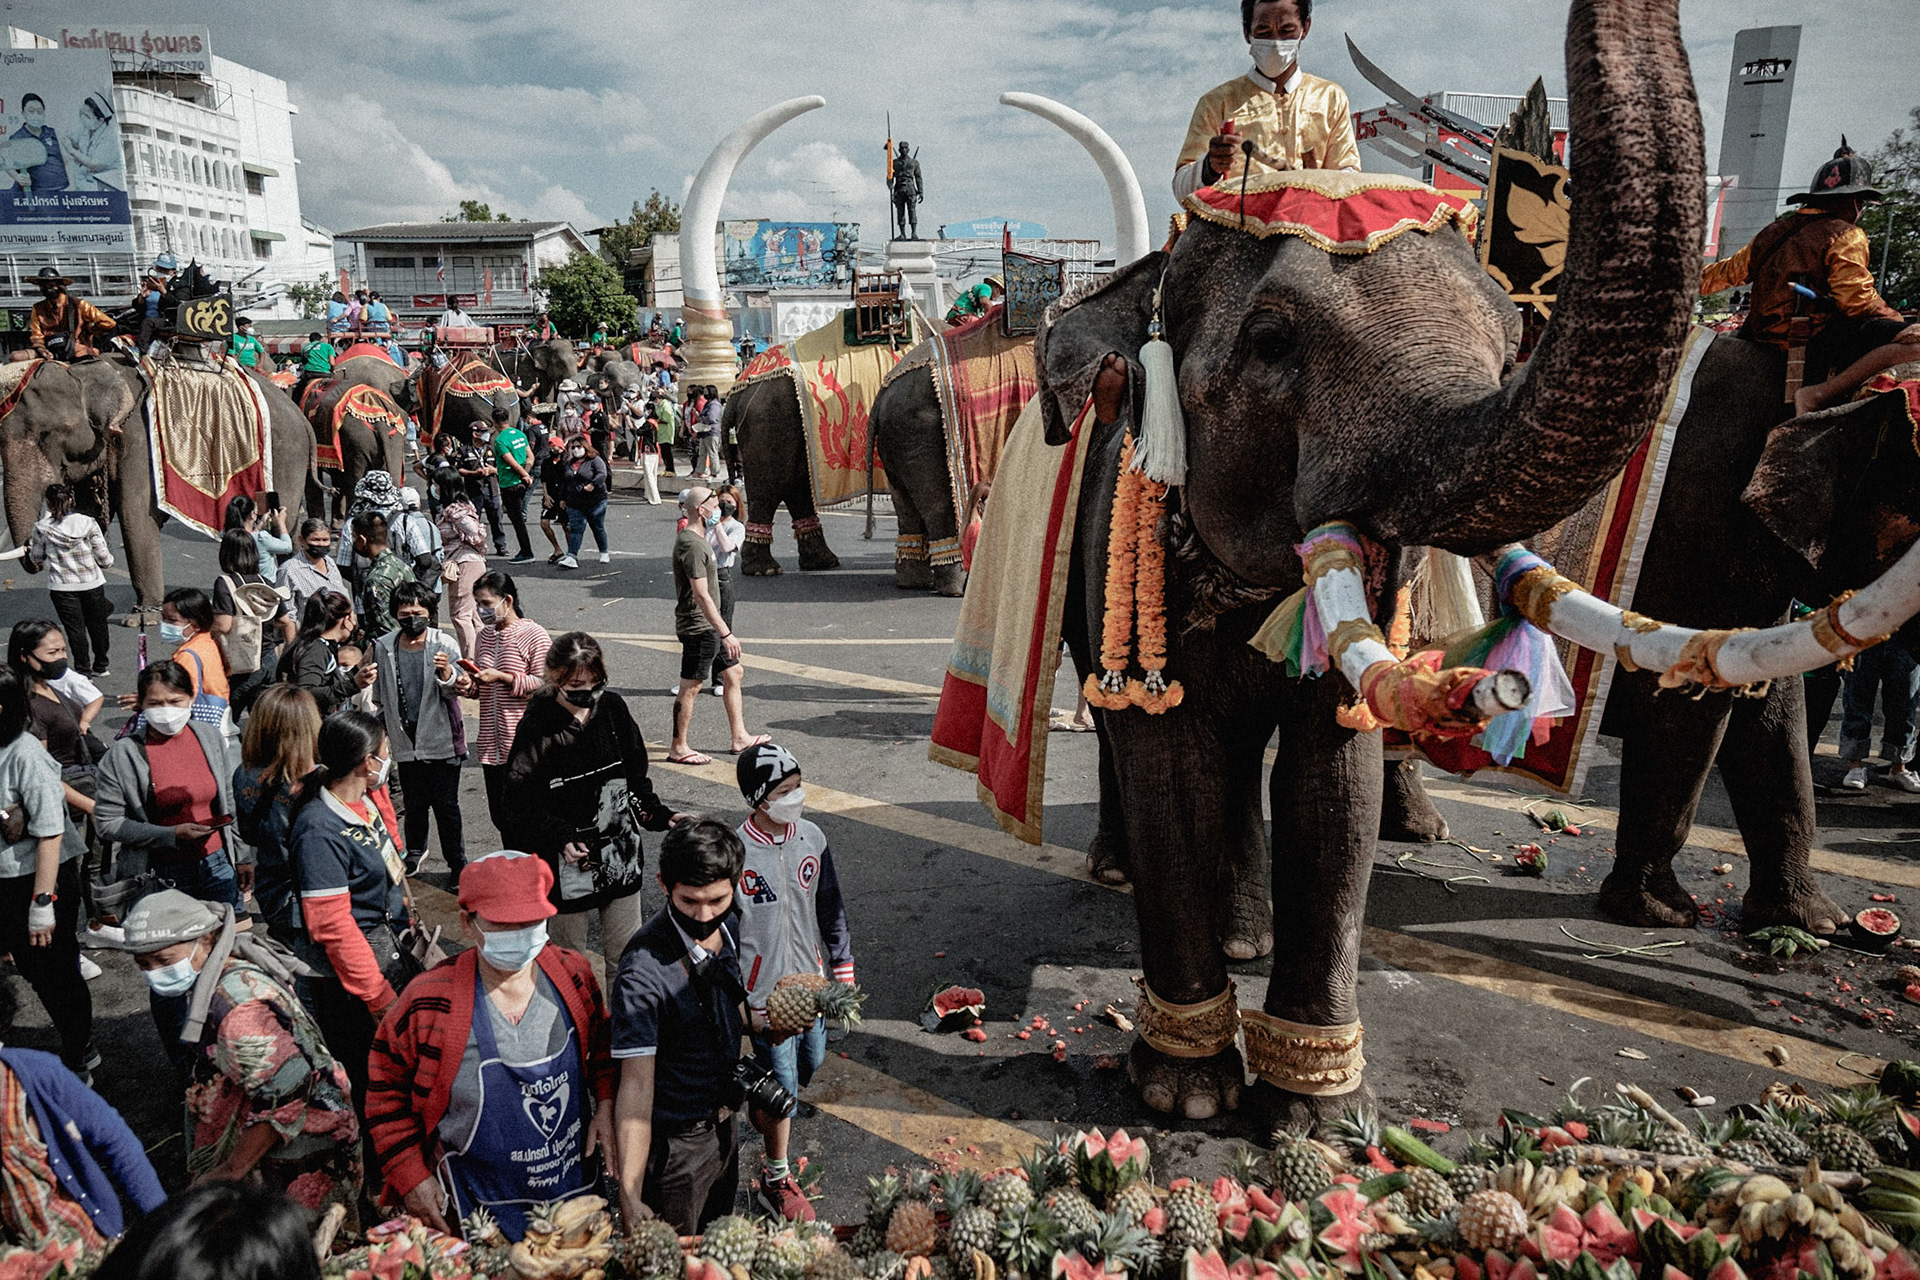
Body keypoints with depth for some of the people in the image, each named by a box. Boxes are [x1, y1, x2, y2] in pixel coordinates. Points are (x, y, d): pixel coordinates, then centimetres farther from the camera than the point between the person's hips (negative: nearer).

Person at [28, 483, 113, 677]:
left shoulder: (42, 528, -8)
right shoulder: (88, 523, -9)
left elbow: (37, 559, 6)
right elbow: (104, 559, -7)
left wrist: (32, 546, 27)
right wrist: (108, 562, 16)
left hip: (61, 587, -1)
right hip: (92, 583, 1)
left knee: (75, 629, 7)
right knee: (97, 624, 16)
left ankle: (84, 669, 8)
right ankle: (100, 666, 27)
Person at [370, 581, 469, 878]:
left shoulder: (444, 644, -9)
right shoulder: (383, 647, 1)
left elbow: (455, 691, -15)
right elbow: (380, 697, 13)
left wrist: (447, 673, -36)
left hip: (441, 740, -3)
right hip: (405, 741, 3)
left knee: (446, 806, 1)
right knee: (414, 803, 18)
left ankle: (457, 863, 15)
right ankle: (415, 850, 42)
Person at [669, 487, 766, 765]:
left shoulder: (696, 538, 12)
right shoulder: (692, 545, -21)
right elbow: (701, 596, -26)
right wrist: (726, 633, -26)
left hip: (710, 626, 10)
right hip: (698, 627, -10)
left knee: (733, 674, 14)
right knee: (690, 687, 0)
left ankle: (740, 737, 23)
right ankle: (678, 748, 11)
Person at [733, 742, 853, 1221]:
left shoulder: (812, 839, -5)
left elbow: (832, 909, 7)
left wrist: (843, 969, 8)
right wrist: (740, 1002, -11)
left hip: (812, 980, 5)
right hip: (766, 992, -5)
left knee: (811, 1061, 19)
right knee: (783, 1082, 3)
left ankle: (765, 1109, 51)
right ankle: (776, 1180, 23)